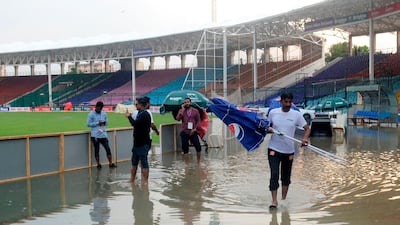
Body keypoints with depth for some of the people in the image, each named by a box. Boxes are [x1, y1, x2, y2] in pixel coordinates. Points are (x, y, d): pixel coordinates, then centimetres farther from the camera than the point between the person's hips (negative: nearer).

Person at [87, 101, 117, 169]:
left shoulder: (104, 113, 8)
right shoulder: (91, 114, -4)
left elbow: (107, 122, 15)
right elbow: (88, 124, -7)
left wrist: (104, 122, -8)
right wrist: (97, 123, -15)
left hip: (103, 135, 4)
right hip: (95, 135, -3)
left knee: (108, 149, 0)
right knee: (96, 150, 5)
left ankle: (111, 164, 9)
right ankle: (98, 164, 16)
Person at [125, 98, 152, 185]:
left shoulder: (145, 115, -16)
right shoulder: (140, 113, 12)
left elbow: (135, 124, -25)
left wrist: (129, 116, -11)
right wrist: (130, 117, 10)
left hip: (143, 143, -10)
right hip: (137, 142, 10)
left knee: (144, 162, -4)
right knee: (134, 162, 16)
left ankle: (145, 181, 2)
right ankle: (132, 179, 25)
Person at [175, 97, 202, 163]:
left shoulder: (195, 111, 5)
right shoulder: (181, 111, 6)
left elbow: (198, 121, 5)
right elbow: (178, 119, -10)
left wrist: (195, 129, -8)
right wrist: (182, 110, -11)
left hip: (193, 132, -1)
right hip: (184, 132, 1)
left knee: (198, 147, -7)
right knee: (185, 149, 4)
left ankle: (198, 162, 11)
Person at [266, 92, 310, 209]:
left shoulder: (296, 114, -4)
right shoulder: (273, 112, -1)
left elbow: (307, 128, -4)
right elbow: (267, 126, 10)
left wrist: (305, 138, -24)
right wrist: (268, 129, -14)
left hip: (289, 151, 1)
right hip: (274, 149, -1)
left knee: (286, 176, 13)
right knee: (274, 174, -10)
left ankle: (284, 199, 28)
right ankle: (274, 201, -9)